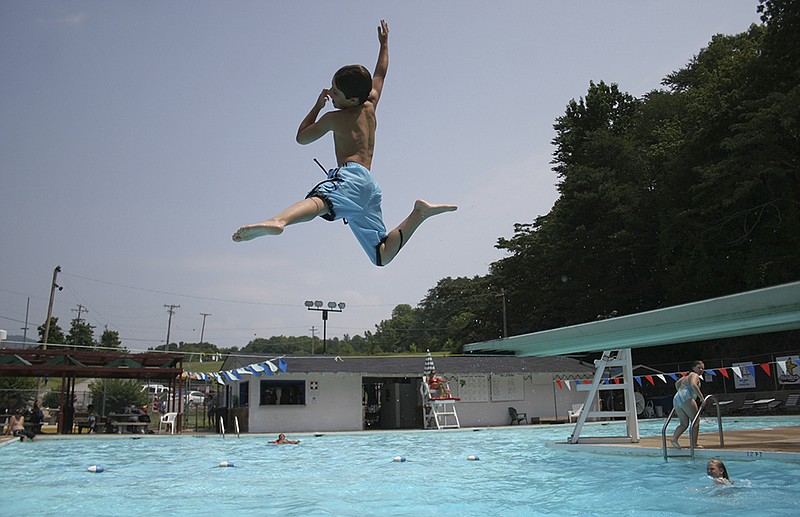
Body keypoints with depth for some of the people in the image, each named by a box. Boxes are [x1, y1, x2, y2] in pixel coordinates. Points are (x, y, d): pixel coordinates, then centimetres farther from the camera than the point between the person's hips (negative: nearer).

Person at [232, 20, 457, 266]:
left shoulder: (333, 118, 8)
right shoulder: (370, 106, 23)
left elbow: (302, 137, 23)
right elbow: (380, 74, 42)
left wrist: (318, 105, 29)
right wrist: (384, 43, 55)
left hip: (351, 175, -7)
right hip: (370, 186, 7)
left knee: (319, 200, -40)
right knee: (382, 255, 10)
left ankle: (276, 222, -71)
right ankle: (420, 212, -2)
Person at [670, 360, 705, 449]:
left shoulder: (687, 375, 29)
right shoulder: (695, 375, 2)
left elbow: (677, 384, 33)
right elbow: (693, 385, -18)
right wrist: (701, 397, -18)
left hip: (676, 399, 9)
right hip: (686, 398, -9)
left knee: (684, 423, 11)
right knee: (696, 421, 0)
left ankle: (674, 438, -9)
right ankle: (694, 444, -4)